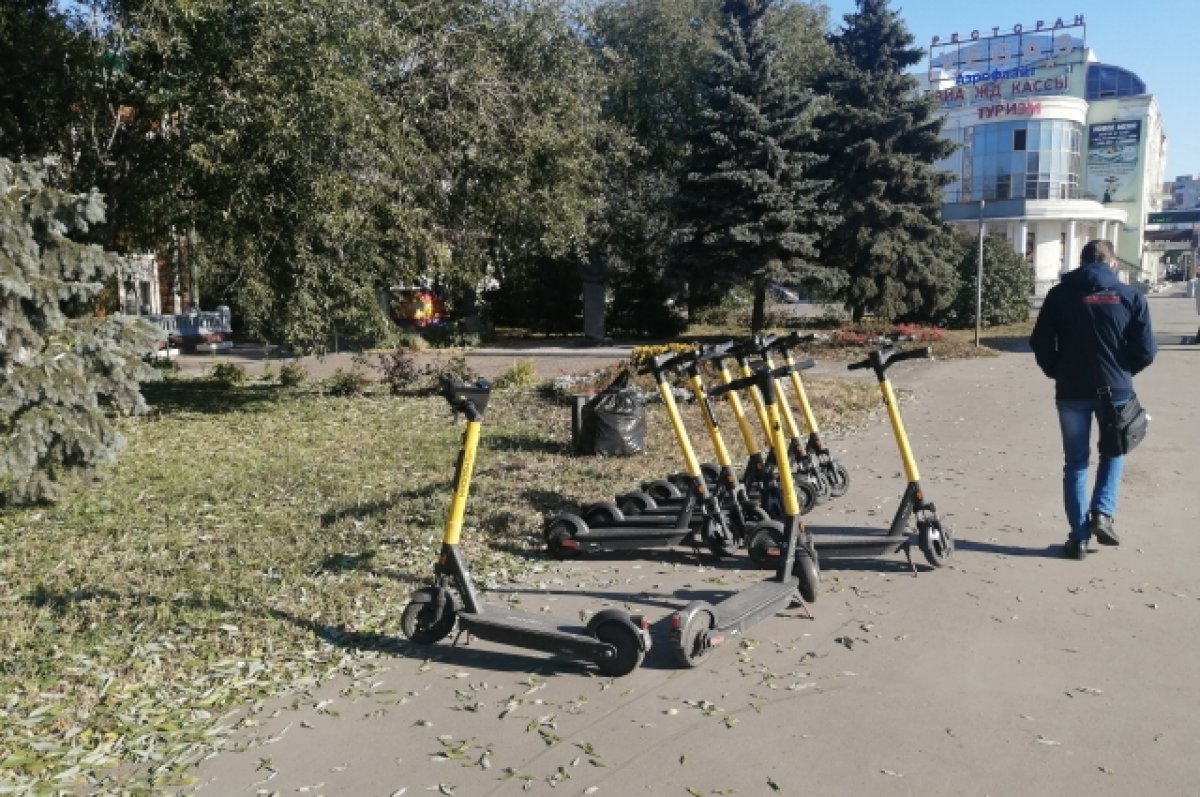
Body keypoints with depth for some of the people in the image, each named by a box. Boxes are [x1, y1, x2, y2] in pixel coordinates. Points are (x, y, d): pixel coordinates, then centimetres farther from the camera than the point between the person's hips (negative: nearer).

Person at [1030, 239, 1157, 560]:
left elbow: (1040, 343, -2)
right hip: (1115, 389, 0)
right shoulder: (1130, 296, 0)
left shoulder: (1060, 294, 0)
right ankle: (1102, 514, 7)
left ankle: (1079, 537, 9)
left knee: (1075, 463, 9)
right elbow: (1146, 351, -2)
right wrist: (1122, 372, 17)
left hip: (1071, 391, 0)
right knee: (1113, 453, 23)